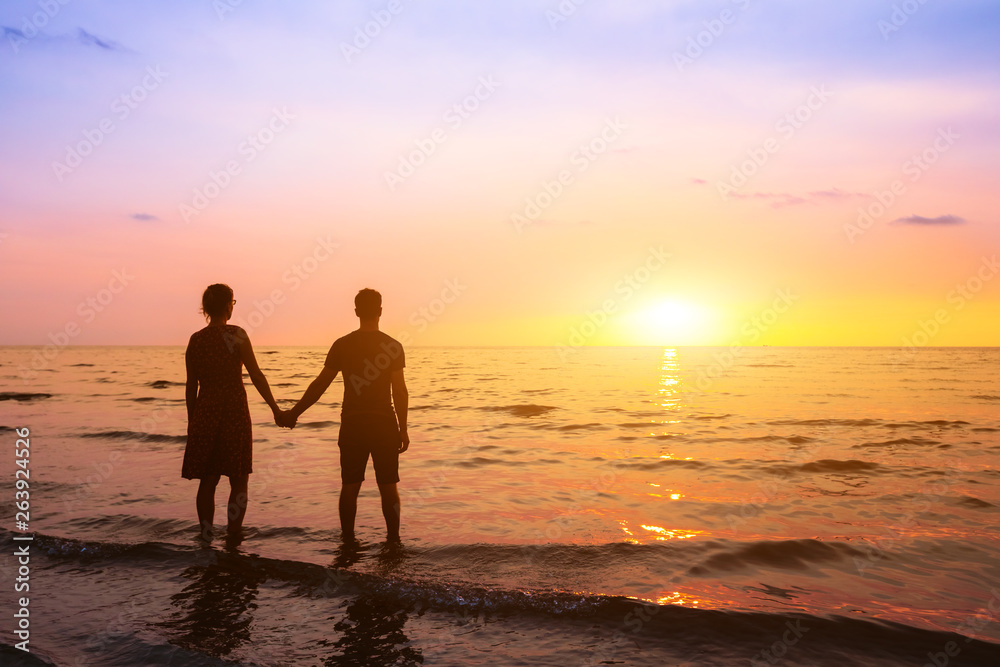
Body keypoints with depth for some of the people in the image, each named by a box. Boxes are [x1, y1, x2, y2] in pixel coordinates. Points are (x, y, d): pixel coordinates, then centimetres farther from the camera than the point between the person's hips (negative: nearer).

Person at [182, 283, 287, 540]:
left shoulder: (195, 340, 5)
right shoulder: (236, 334, -8)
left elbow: (191, 386, 8)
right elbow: (256, 376, -9)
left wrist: (191, 422, 17)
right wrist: (275, 408, -3)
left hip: (205, 412, 4)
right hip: (234, 412, -4)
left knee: (207, 480, 12)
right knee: (238, 481, 7)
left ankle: (206, 538, 14)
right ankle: (233, 537, 7)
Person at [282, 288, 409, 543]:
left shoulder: (342, 345, -2)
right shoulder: (393, 346, -5)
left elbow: (320, 385, 0)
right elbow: (399, 391, -5)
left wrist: (294, 413, 10)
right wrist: (403, 429, 1)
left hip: (352, 424, 1)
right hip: (385, 424, -1)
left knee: (350, 486, 10)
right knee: (388, 486, 8)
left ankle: (348, 539, 16)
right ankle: (393, 539, 11)